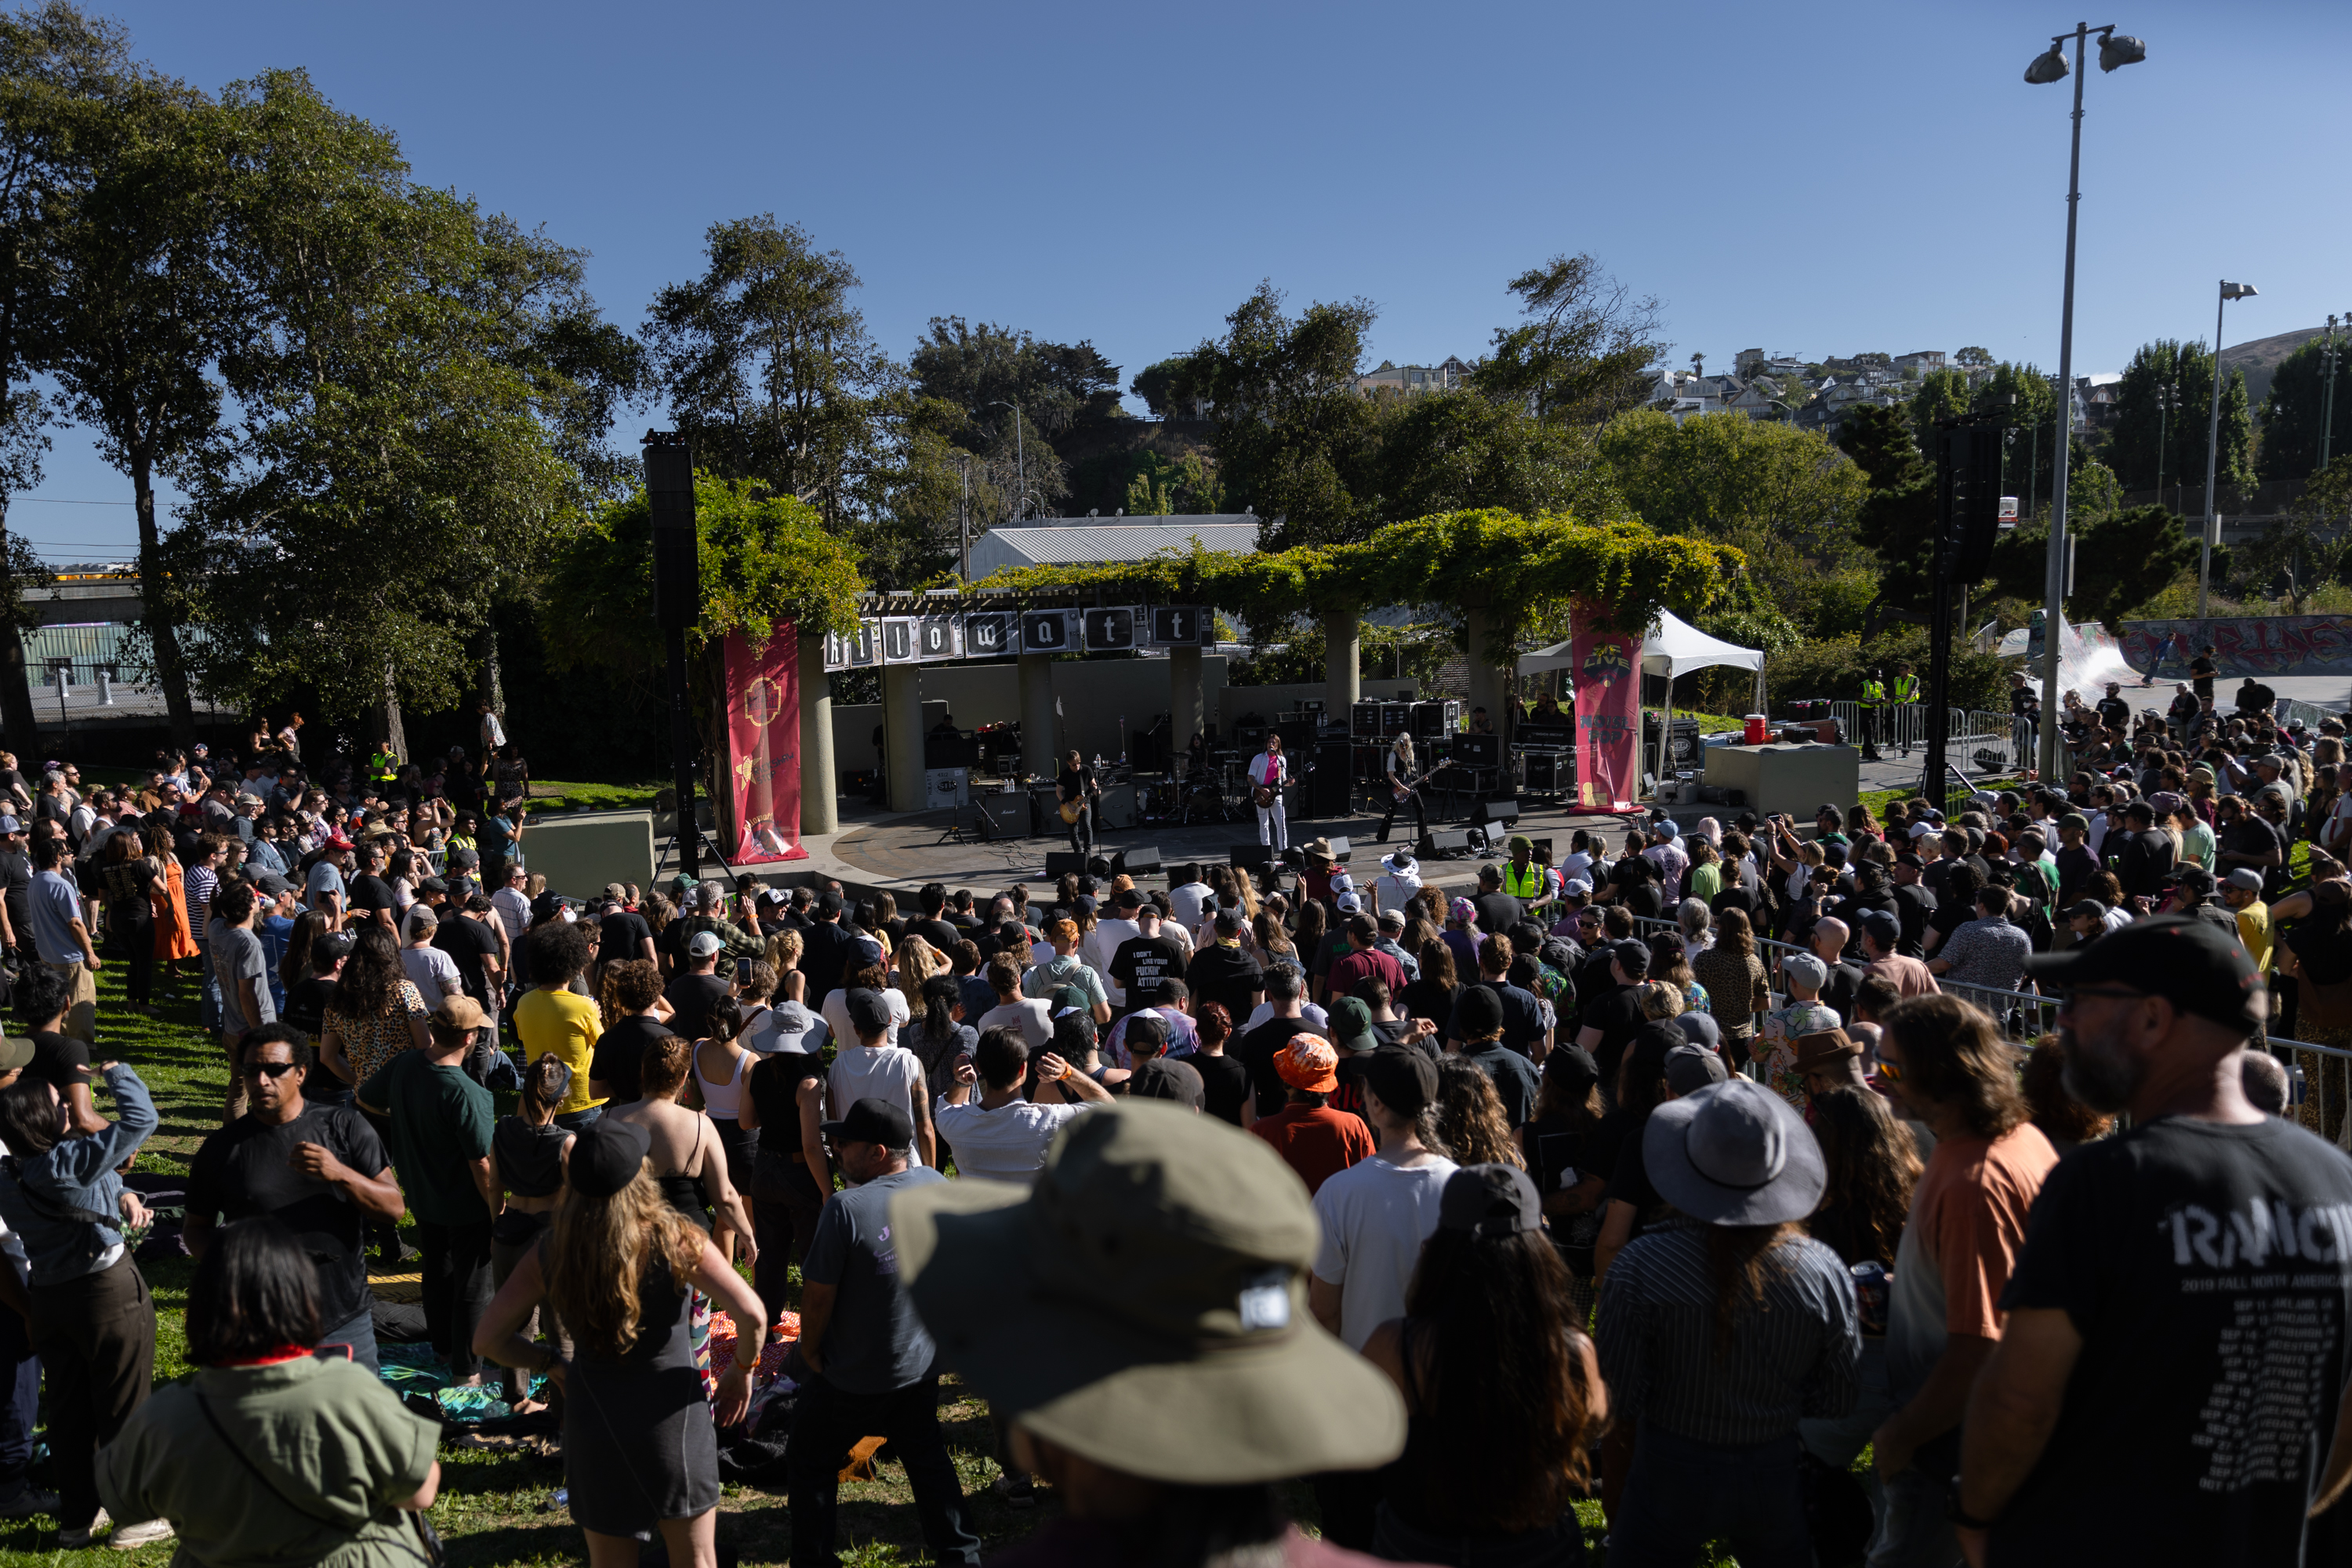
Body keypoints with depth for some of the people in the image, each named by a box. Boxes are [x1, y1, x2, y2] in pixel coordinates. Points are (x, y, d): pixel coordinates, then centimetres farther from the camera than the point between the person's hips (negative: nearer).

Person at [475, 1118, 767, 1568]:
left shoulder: (548, 1256, -10)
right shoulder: (675, 1241, -19)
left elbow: (488, 1339, -3)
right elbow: (752, 1315, -25)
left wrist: (551, 1363, 11)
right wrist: (743, 1367, -5)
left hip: (593, 1424, 3)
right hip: (672, 1415, -2)